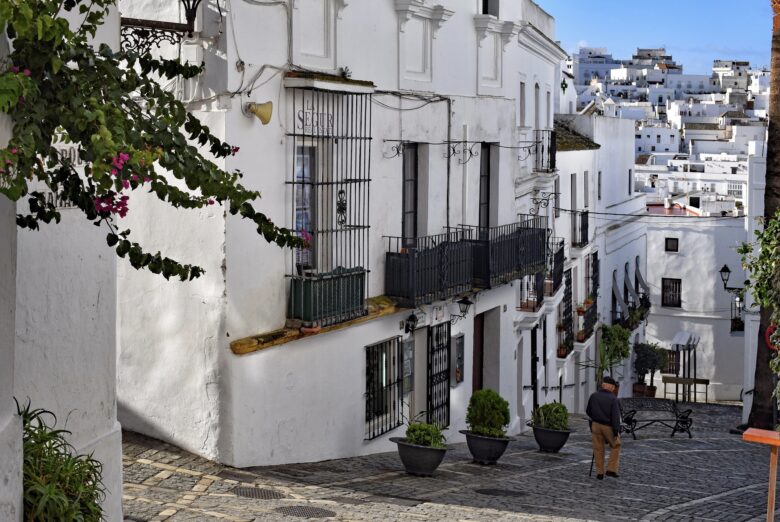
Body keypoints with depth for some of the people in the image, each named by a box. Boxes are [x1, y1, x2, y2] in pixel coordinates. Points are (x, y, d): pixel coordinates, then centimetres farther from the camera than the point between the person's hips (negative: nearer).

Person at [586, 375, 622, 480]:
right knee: (615, 446, 17)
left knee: (598, 449, 10)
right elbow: (615, 416, -18)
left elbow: (588, 411, 10)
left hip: (596, 425, 3)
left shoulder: (593, 396, -3)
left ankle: (599, 473, 11)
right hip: (609, 427, -3)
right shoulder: (613, 399, -15)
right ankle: (611, 469, 10)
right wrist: (616, 431, -13)